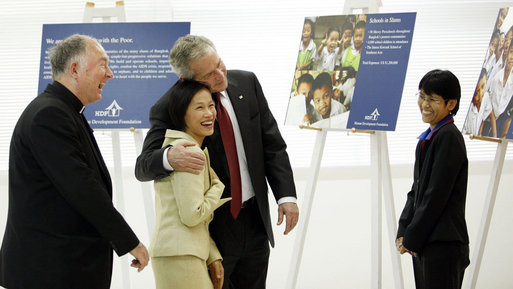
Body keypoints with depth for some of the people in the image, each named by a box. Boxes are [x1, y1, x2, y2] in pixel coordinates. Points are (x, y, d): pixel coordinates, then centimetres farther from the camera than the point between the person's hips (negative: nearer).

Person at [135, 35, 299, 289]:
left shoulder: (246, 83, 0)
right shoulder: (168, 108, -13)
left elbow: (272, 145, 5)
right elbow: (143, 166, -18)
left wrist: (286, 194, -4)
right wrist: (168, 158, -41)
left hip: (255, 221, 4)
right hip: (210, 229, -4)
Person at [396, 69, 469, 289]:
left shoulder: (449, 137, -12)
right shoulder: (428, 138, 16)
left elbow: (437, 195, -15)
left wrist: (412, 238, -12)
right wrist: (403, 232, 7)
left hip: (443, 246, -9)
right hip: (422, 245, 9)